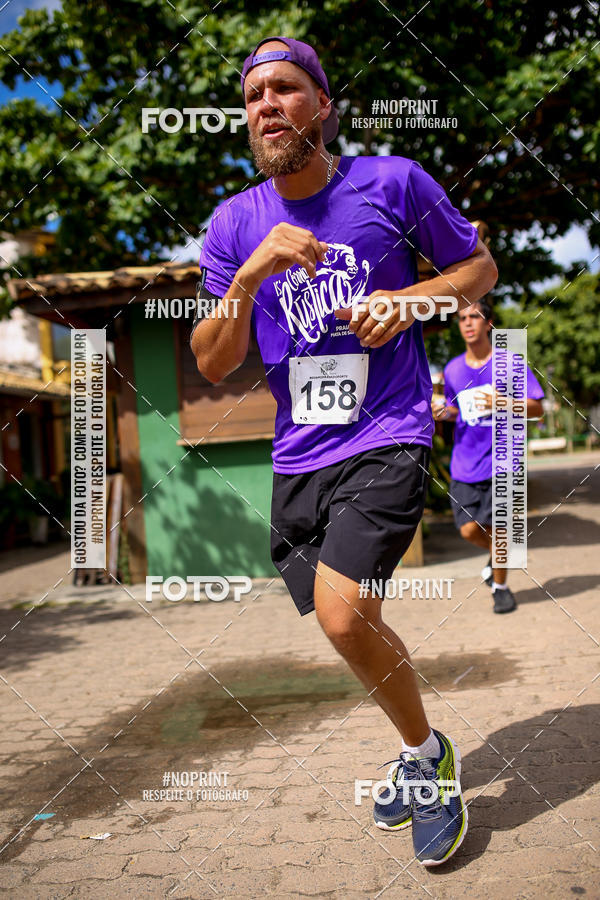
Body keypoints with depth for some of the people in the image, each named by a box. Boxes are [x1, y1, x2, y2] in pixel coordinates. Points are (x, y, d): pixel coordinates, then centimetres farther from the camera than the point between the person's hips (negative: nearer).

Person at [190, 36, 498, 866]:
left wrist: (409, 300, -11)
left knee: (342, 615, -21)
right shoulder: (234, 224, 4)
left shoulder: (393, 182, -3)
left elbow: (480, 267, 9)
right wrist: (251, 275, -17)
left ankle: (429, 752, 8)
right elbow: (212, 365, 0)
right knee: (354, 626, 14)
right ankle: (418, 750, 41)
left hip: (387, 435, -4)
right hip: (298, 454, 5)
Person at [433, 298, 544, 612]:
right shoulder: (453, 369, 10)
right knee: (470, 530, -3)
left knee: (496, 528, -2)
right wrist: (442, 412, 1)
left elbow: (537, 408, 1)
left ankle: (500, 585, 23)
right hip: (464, 464, 3)